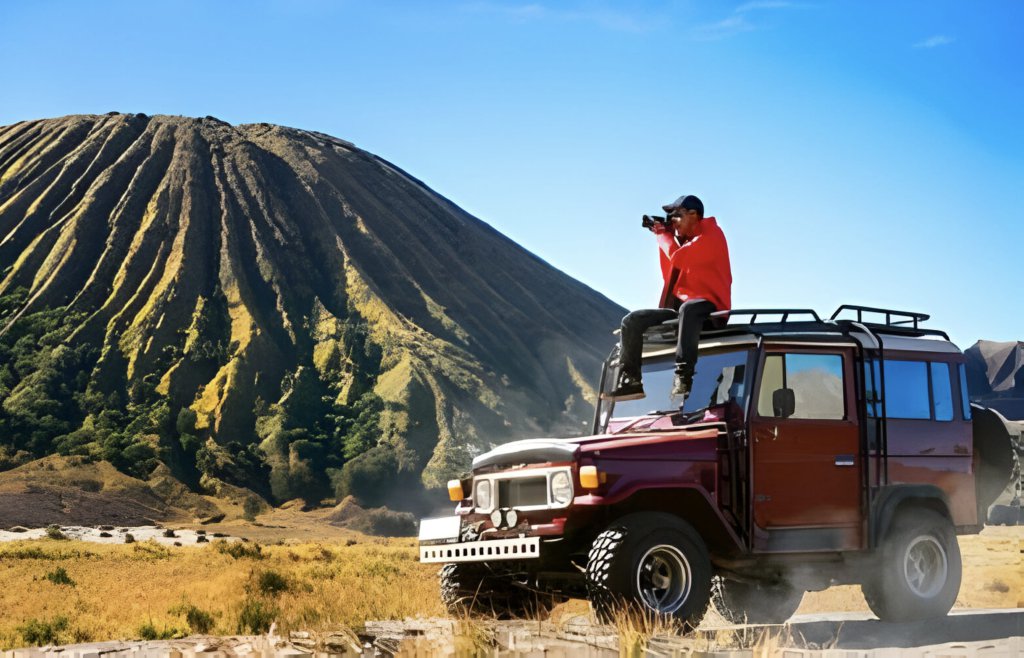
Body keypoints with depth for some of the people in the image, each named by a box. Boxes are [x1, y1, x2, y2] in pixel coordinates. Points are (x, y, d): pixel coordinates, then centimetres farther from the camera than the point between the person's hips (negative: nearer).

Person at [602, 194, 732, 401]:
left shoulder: (711, 235, -6)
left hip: (711, 307, -9)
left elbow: (677, 258, -19)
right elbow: (670, 275, 19)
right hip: (683, 306, 9)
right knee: (631, 321, -3)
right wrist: (665, 237, 11)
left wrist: (663, 235, 0)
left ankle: (683, 377, -49)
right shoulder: (687, 241, 20)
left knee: (687, 309, -43)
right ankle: (630, 381, -9)